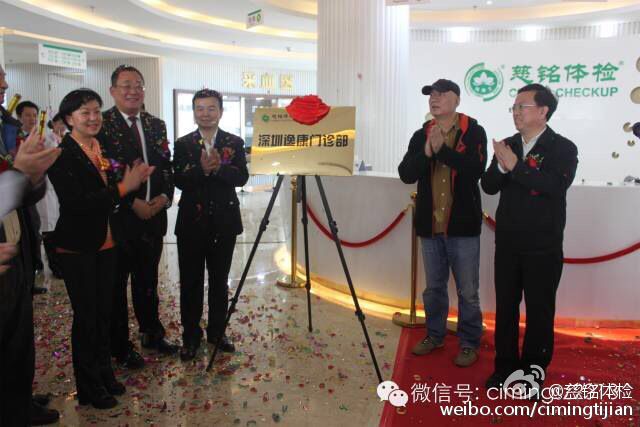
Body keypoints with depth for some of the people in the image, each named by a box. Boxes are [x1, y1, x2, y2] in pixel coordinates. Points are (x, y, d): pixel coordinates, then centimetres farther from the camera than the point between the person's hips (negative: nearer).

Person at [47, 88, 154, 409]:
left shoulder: (103, 149, 7)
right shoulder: (61, 155, -14)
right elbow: (75, 202, -23)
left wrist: (134, 179, -8)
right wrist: (122, 188, -25)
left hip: (106, 243, 6)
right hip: (78, 247, -6)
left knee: (103, 313, 15)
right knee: (86, 316, 5)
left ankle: (104, 373, 32)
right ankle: (88, 386, 22)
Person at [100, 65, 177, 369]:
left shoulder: (156, 125, 10)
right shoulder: (102, 124, -8)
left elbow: (167, 165, 10)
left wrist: (165, 196, -6)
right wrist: (132, 203, -16)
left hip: (152, 215, 5)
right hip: (118, 217, -5)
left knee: (148, 281, 18)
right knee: (117, 284, 9)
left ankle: (152, 333, 35)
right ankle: (120, 346, 23)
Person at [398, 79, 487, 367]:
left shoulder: (474, 132, -3)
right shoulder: (421, 135, 7)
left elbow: (476, 169, -18)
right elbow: (405, 174, -4)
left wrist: (442, 149, -22)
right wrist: (427, 152, -19)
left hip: (463, 225, -4)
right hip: (430, 225, 4)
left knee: (467, 291, 6)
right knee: (433, 287, 16)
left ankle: (469, 343, 22)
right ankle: (435, 336, 32)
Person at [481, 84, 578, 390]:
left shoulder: (563, 149, -7)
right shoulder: (508, 145, 7)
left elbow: (556, 186, -24)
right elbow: (489, 186, 1)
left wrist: (516, 165, -25)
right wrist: (501, 166, -18)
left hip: (543, 246, -4)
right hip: (507, 242, 4)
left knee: (540, 311, 7)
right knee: (505, 307, 12)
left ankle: (533, 371, 22)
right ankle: (505, 367, 27)